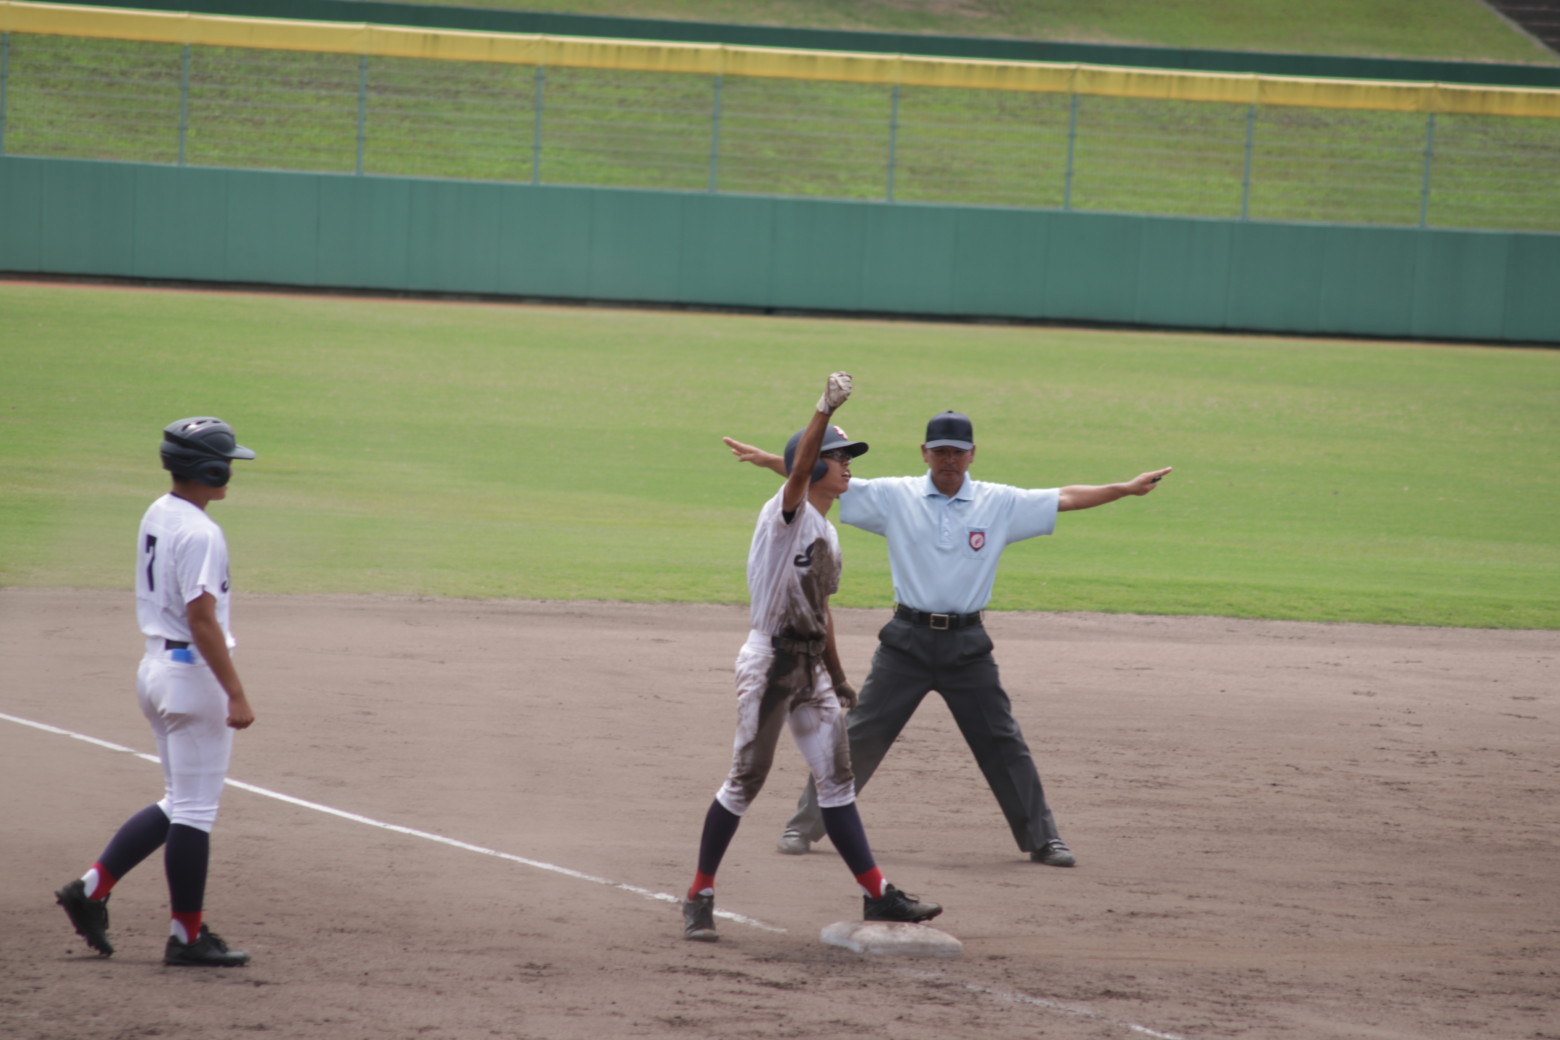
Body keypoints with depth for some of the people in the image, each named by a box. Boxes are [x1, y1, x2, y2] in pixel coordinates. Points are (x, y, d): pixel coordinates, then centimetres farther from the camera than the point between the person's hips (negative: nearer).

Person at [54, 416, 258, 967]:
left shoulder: (156, 515, 10)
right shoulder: (199, 533, -19)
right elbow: (202, 620, -23)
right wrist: (236, 694, -23)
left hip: (156, 667, 9)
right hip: (193, 672, -9)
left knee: (180, 806, 17)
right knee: (193, 811, -1)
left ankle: (91, 887, 11)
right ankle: (187, 937, 5)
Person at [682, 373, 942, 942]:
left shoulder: (827, 532, 15)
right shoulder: (785, 514, -9)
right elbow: (799, 468, -30)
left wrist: (838, 680, 24)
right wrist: (825, 409, -44)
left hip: (811, 667, 8)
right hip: (770, 661, -8)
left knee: (836, 778, 7)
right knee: (746, 779, -3)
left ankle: (876, 894, 7)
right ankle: (700, 896, 6)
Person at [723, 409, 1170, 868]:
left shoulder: (1000, 503, 4)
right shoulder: (894, 496, 1)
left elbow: (1066, 499, 3)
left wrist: (1127, 489, -2)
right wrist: (769, 461, -8)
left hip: (967, 645, 1)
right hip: (907, 640, -1)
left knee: (1004, 744, 3)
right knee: (858, 737, -1)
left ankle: (1043, 839, 13)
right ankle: (804, 826, 7)